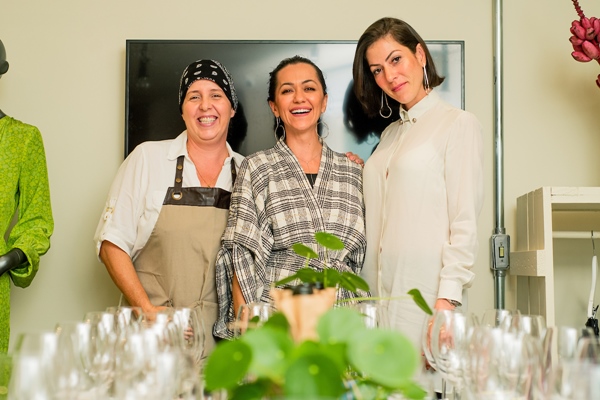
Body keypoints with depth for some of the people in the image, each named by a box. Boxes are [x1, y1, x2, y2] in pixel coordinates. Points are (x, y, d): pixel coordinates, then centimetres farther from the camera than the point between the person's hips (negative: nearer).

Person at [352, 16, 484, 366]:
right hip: (378, 292, 6)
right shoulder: (391, 134, 18)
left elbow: (465, 222, -10)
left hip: (425, 294, -6)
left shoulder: (458, 123, -3)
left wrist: (448, 298, -16)